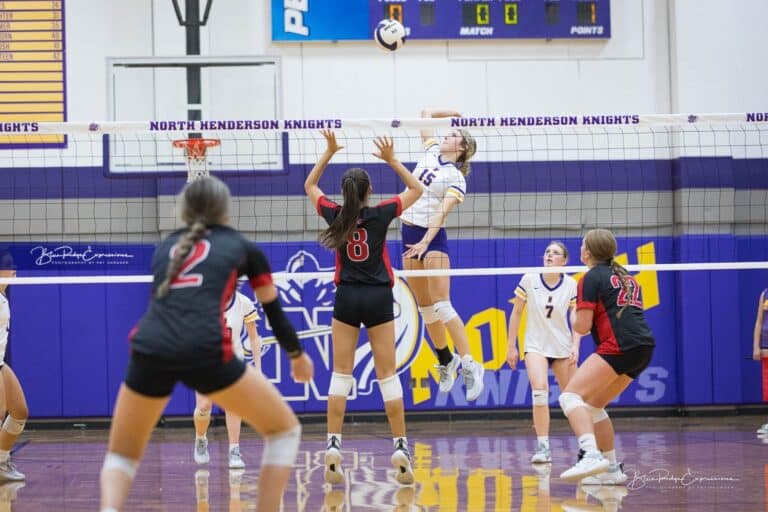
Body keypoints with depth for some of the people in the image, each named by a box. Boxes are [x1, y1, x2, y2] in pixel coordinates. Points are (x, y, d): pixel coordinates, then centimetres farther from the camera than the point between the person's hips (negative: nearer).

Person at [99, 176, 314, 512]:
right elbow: (274, 312, 30)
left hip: (149, 349, 3)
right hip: (205, 352, -3)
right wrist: (297, 356, 47)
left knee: (121, 456, 20)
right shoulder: (243, 247, 21)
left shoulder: (166, 246, 28)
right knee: (284, 430, 18)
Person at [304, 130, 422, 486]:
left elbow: (309, 186, 18)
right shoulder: (380, 215, -6)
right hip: (378, 299, -1)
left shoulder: (335, 215, -2)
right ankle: (400, 447, -5)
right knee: (388, 374, 0)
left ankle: (333, 446, -8)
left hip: (347, 298, 1)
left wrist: (329, 152, 15)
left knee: (341, 373, 2)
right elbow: (416, 190, 9)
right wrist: (392, 160, 6)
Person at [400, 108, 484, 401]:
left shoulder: (455, 178, -7)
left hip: (432, 237, -7)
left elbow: (442, 212, -18)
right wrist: (454, 113, 24)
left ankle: (470, 364, -16)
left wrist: (425, 242, -27)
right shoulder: (432, 151, 10)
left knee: (441, 305, -15)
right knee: (425, 307, 8)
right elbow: (426, 114, 22)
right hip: (409, 234, 7)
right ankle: (446, 360, 20)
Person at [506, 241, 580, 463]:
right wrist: (511, 346, 1)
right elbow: (516, 313, 1)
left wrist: (575, 346, -17)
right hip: (536, 346, -2)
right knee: (540, 389, -24)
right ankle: (543, 447, -20)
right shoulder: (529, 280, -6)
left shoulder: (571, 285, -4)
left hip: (563, 347, 2)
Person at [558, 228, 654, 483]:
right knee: (593, 404, 19)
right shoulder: (624, 275, 25)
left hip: (619, 346, -9)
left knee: (571, 396, -16)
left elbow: (582, 326, -5)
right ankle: (612, 469, 17)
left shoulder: (591, 278, 0)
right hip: (643, 349, 9)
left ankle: (590, 455, -39)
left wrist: (575, 317, 18)